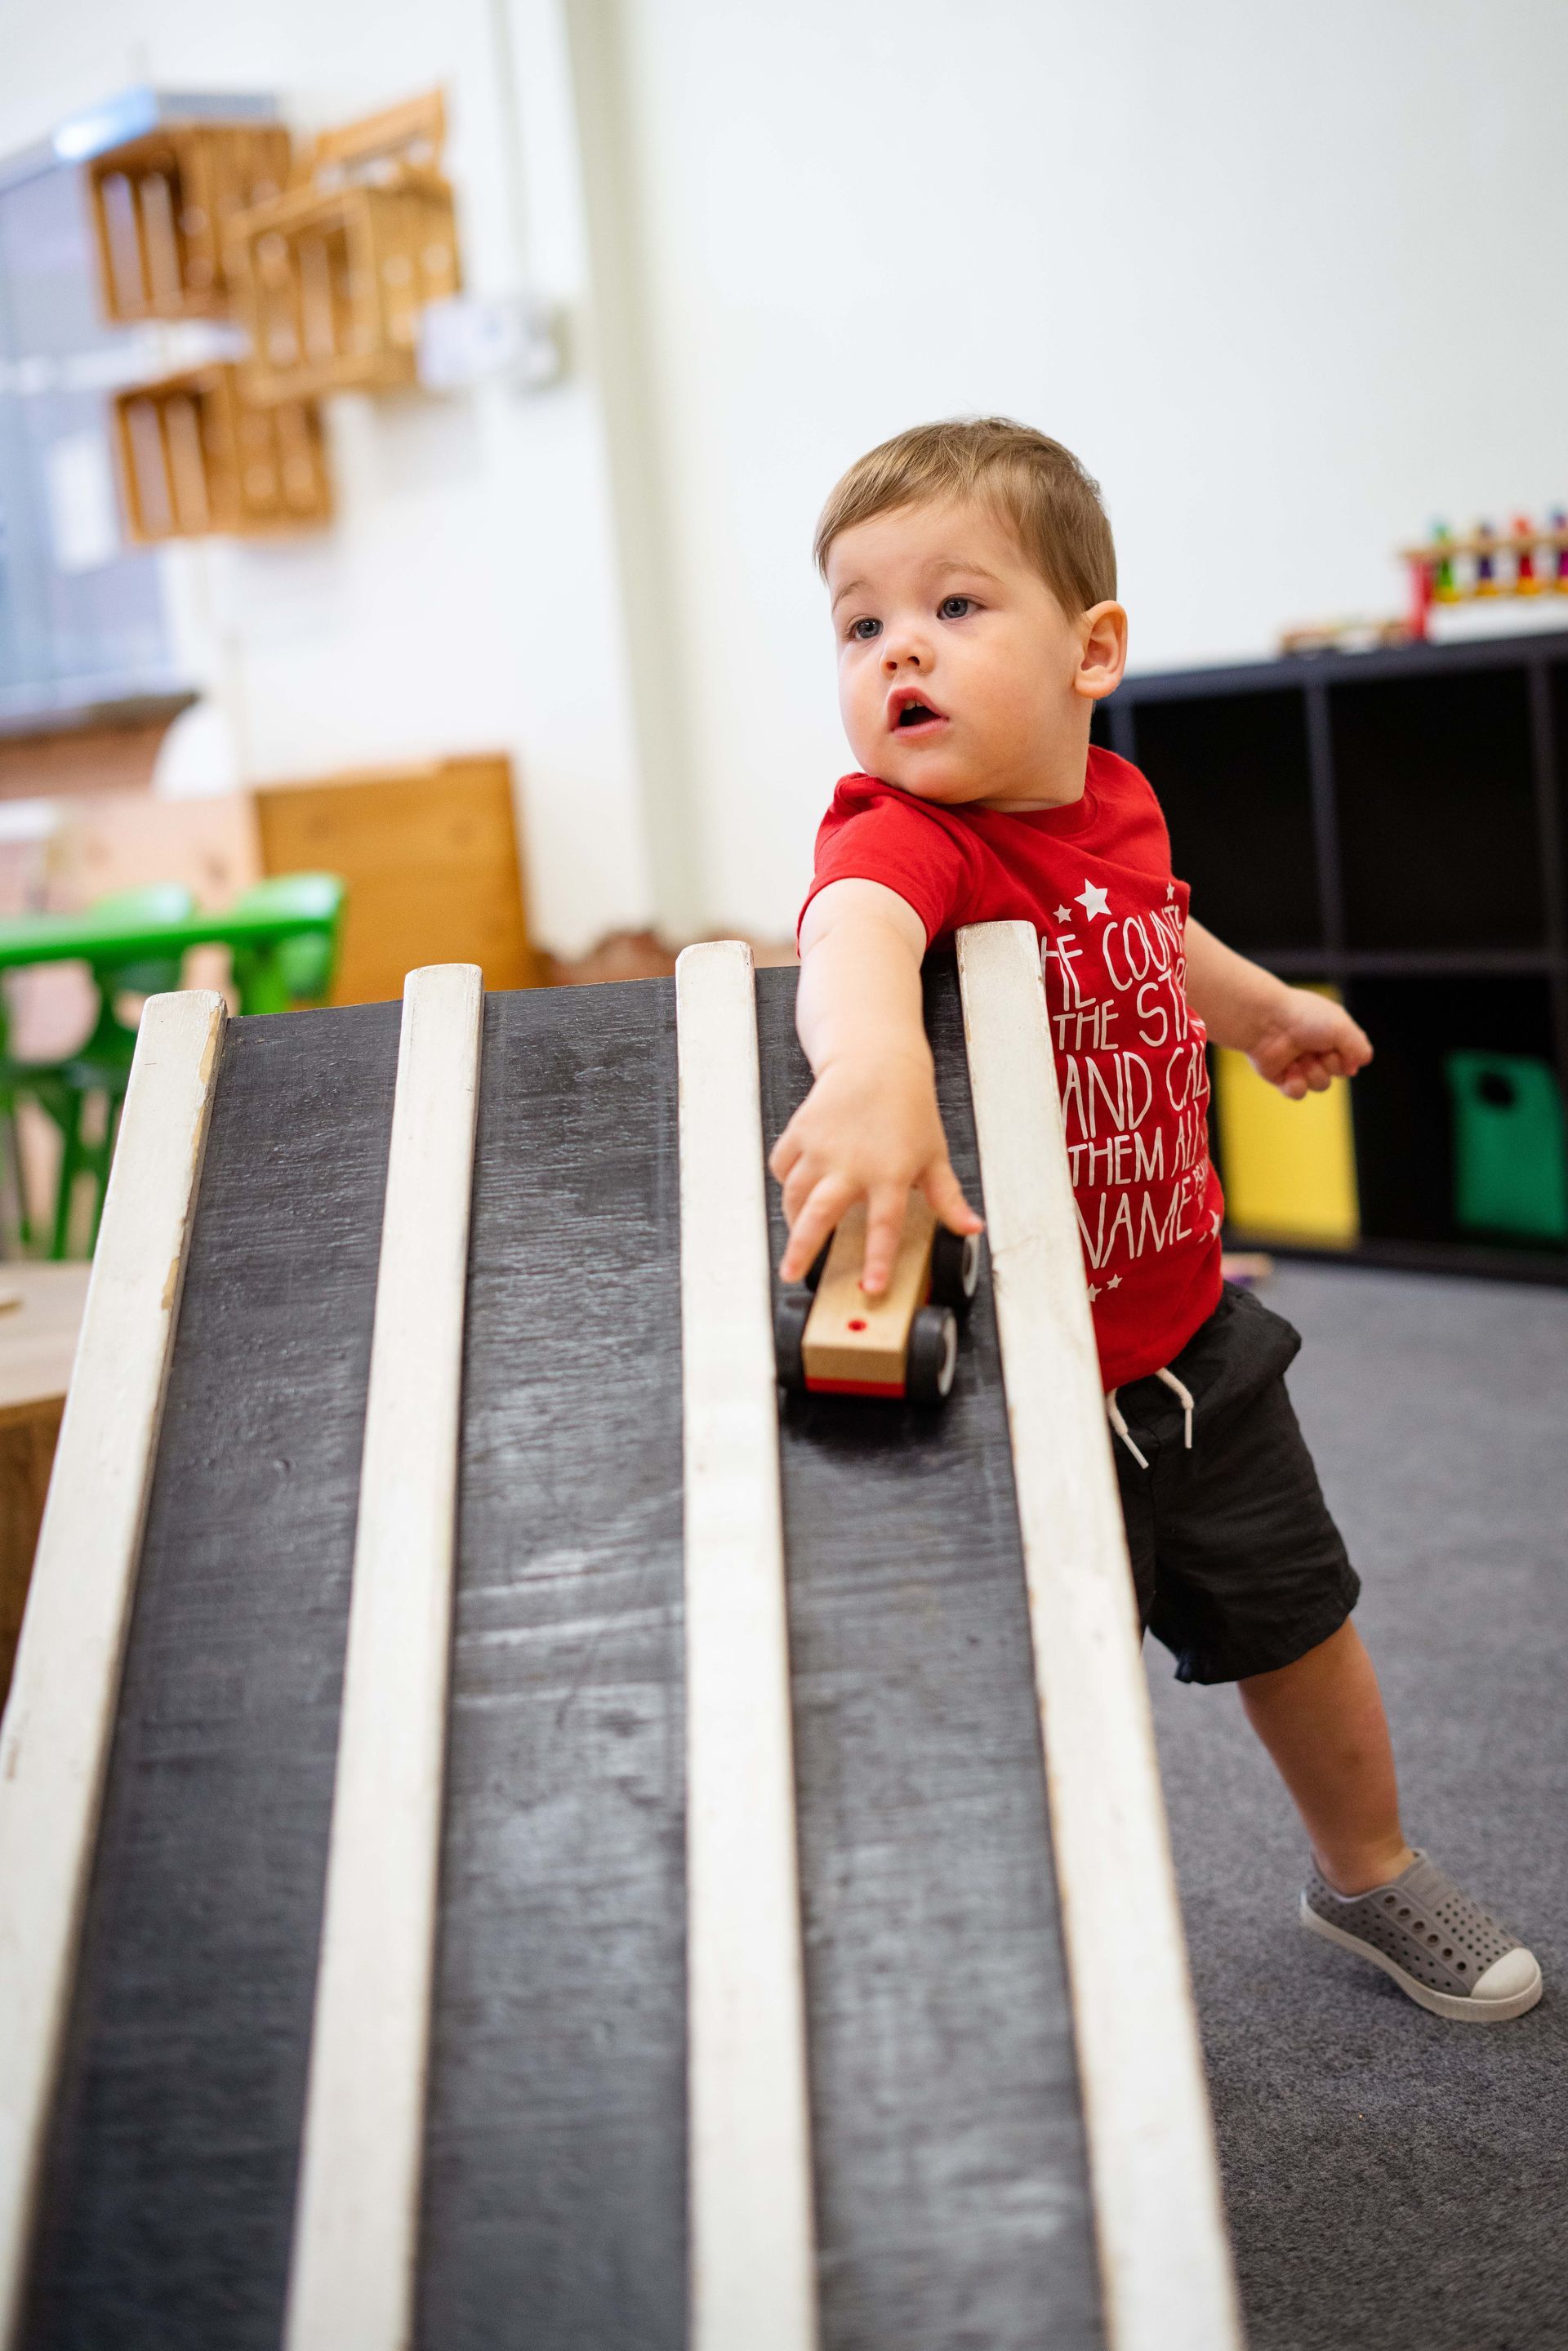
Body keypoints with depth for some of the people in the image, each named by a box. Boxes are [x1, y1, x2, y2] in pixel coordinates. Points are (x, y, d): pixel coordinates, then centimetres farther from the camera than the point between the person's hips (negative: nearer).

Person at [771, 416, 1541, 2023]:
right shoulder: (899, 835, -26)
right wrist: (874, 1061, -74)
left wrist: (1261, 1006, 36)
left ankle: (1368, 1875, 50)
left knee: (1298, 1622, 22)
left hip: (1188, 1333, 6)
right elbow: (853, 930, -52)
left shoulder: (1112, 806, -5)